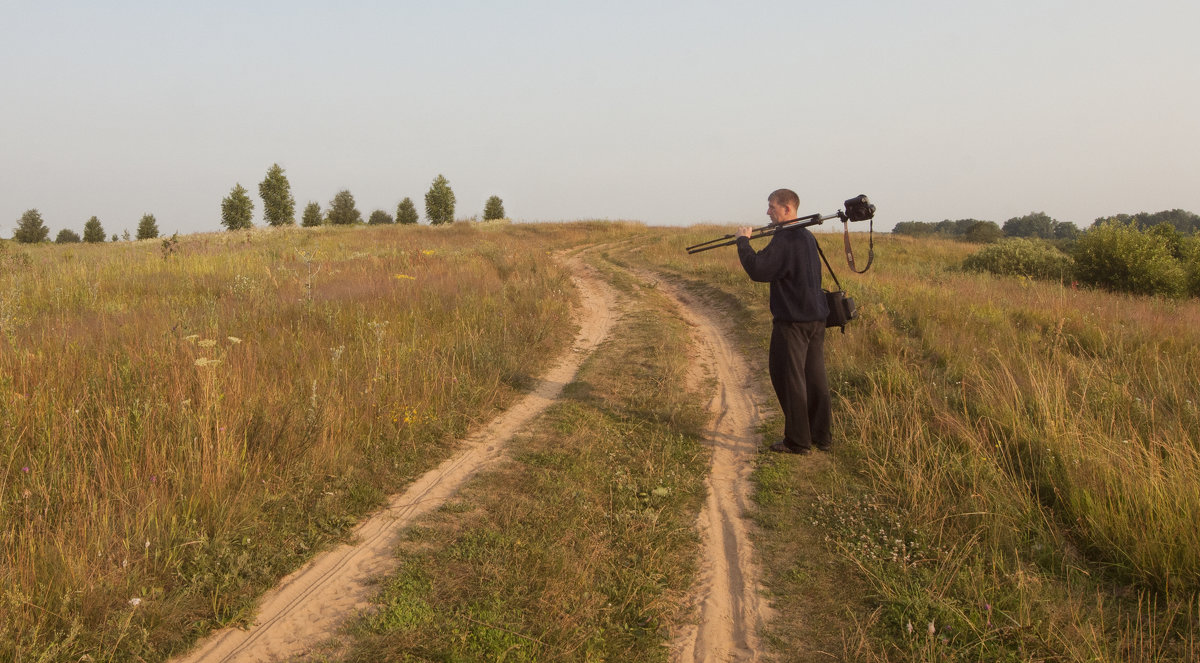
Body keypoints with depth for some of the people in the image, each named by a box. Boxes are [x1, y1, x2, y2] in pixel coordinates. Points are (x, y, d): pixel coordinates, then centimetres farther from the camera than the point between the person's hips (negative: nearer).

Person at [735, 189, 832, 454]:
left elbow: (758, 270, -23)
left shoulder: (784, 238, -16)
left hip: (792, 321, -9)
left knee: (789, 379, 0)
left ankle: (797, 441, 5)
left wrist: (743, 241, -11)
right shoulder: (807, 236, 14)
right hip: (816, 317, 9)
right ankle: (822, 436, 19)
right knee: (815, 377, 12)